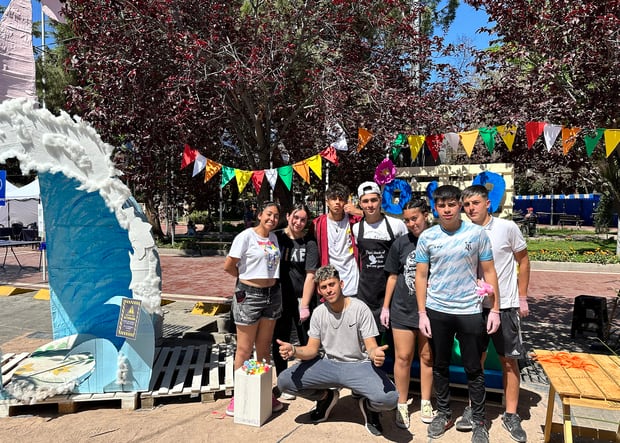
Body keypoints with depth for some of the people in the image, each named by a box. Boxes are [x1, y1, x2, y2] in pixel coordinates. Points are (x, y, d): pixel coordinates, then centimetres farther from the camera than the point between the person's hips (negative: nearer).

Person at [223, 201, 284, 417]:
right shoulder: (246, 236, -11)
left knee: (264, 348, 15)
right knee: (244, 350, 4)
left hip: (272, 294, 6)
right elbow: (228, 266, -10)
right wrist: (248, 277, 2)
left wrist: (268, 279, 4)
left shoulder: (274, 237, 8)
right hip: (249, 295, -6)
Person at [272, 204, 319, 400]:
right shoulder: (276, 237, 0)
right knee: (280, 341, 9)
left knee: (307, 341, 5)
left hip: (302, 298, -1)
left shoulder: (309, 243, -4)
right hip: (280, 298, 2)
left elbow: (310, 275, -8)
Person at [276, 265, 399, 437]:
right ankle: (326, 397, 14)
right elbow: (312, 349, 1)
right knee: (283, 381, -14)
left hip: (359, 365, -4)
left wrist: (375, 353, -38)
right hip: (328, 364, 4)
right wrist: (294, 350, -22)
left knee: (389, 398, -32)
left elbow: (371, 347, -12)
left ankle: (368, 405, 8)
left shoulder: (360, 309, -12)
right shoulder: (318, 313, -1)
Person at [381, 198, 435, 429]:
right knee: (402, 357, 5)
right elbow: (393, 276, 6)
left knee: (427, 357, 12)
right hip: (403, 309, 1)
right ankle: (402, 404, 21)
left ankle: (425, 402, 30)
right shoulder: (401, 243, 0)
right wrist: (385, 306, 6)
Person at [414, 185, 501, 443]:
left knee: (473, 369, 9)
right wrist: (422, 313, -2)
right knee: (440, 366, 14)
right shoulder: (427, 237, -2)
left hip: (469, 311, -1)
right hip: (437, 311, 1)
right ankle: (444, 414, 32)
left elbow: (489, 272, 2)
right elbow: (421, 277, 2)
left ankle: (478, 421, 27)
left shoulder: (477, 233, -4)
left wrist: (495, 309, -2)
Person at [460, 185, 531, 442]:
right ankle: (473, 408, 26)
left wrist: (522, 298, 1)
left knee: (509, 361, 8)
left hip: (505, 306, -2)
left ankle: (511, 415, 22)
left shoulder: (508, 228, -8)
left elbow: (523, 261, 1)